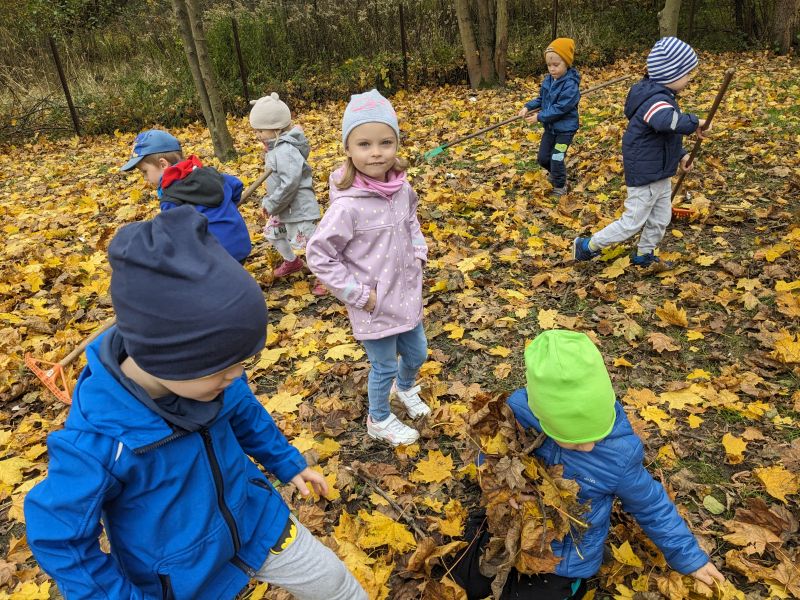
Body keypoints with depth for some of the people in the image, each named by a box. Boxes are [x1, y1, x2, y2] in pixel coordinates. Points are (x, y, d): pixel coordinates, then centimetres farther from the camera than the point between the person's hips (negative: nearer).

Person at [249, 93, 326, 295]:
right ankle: (292, 262, 45)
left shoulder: (285, 151, -25)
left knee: (309, 241, -3)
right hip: (284, 207, 11)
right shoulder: (277, 147, 6)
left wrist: (271, 204, -22)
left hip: (298, 207, -11)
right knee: (272, 233, 25)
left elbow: (289, 184, -31)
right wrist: (269, 201, 9)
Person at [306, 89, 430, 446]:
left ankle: (405, 388, 58)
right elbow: (318, 256, -21)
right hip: (375, 305, -6)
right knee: (384, 367, 13)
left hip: (407, 295, 6)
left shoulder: (401, 188, -6)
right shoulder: (347, 206, -26)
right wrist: (358, 294, -19)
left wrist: (418, 255, 3)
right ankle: (379, 421, 42)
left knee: (417, 354, 24)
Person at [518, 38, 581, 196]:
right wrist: (528, 107, -5)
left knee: (557, 158, -4)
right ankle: (555, 173, 44)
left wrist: (539, 117, -24)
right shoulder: (548, 80, 0)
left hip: (565, 128, -8)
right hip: (550, 126, 8)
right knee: (543, 158, 14)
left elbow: (560, 108, -27)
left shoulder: (570, 85, -24)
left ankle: (560, 186, 18)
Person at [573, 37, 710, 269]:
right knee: (632, 223, 1)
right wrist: (694, 122, -36)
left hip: (660, 173, 10)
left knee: (661, 219, 20)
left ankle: (643, 255, 38)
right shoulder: (656, 100, -26)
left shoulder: (661, 95, 8)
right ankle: (588, 247, 14)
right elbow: (669, 121, -51)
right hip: (645, 176, -10)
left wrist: (680, 154, 18)